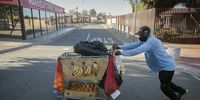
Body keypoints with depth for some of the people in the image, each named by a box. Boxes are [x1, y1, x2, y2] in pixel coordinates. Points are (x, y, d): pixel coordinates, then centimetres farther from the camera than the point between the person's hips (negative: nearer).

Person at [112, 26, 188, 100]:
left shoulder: (151, 41, -30)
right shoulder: (146, 40, 2)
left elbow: (138, 50, -42)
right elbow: (134, 45, -3)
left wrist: (122, 52, -43)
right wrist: (120, 47, -13)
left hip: (167, 66, -10)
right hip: (164, 66, 10)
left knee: (164, 87, 4)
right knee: (166, 83, 28)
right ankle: (182, 91, 50)